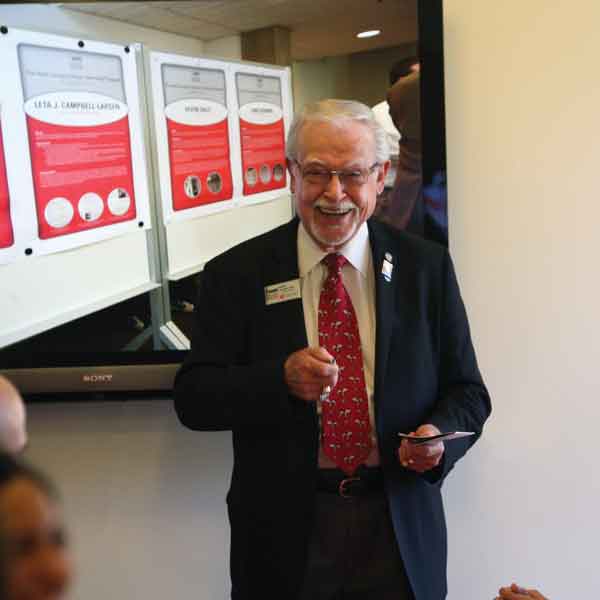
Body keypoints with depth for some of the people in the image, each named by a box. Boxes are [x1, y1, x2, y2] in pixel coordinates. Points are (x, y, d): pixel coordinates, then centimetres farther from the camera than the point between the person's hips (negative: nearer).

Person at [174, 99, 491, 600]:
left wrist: (438, 435, -19)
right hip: (284, 532, -1)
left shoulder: (426, 266, -1)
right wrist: (281, 378, -26)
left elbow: (466, 391, 2)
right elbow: (193, 399, -9)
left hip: (400, 527, 1)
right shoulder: (236, 273, -4)